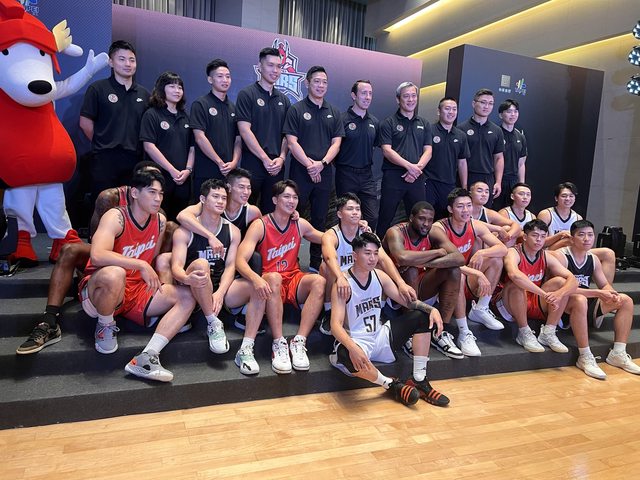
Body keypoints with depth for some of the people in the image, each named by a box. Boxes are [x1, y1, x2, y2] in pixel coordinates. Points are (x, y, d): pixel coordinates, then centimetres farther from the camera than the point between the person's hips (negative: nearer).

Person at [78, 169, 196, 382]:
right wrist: (141, 265, -35)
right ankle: (105, 326, -8)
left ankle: (146, 358, -25)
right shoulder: (116, 217, -17)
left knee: (187, 297, -11)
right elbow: (97, 256, -34)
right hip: (97, 291, -6)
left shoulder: (160, 221, 2)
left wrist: (160, 282, -2)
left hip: (136, 291, 7)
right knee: (114, 274, -41)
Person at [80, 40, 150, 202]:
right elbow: (85, 122, 1)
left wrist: (133, 145, 7)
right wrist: (102, 144, 4)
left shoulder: (144, 93, 13)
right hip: (105, 159, -3)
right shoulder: (97, 88, 1)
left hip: (134, 159, 4)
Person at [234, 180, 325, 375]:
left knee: (319, 281, -26)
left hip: (294, 281, 4)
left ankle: (299, 342, -29)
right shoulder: (260, 225, -7)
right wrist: (255, 278, -41)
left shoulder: (300, 225, 7)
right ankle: (279, 344, -34)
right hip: (270, 284, -4)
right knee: (274, 277, -37)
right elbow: (240, 260, -19)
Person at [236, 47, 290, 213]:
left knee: (270, 211, 10)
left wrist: (281, 158, -4)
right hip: (253, 162, -5)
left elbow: (287, 134, 12)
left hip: (276, 165, 5)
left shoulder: (283, 99, 14)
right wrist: (265, 159, -13)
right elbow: (244, 130, -10)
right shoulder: (247, 94, -2)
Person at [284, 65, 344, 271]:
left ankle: (316, 264, 17)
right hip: (300, 171, -3)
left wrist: (322, 163, -9)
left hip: (324, 173, 4)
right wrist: (309, 165, -13)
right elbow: (292, 142, -6)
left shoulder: (334, 112, 13)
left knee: (320, 219, 8)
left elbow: (336, 143, 7)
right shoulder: (296, 110, 2)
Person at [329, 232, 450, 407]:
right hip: (355, 342, -6)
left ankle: (419, 380, 0)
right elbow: (336, 324, -26)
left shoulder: (379, 276, 1)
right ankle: (391, 385, -13)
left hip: (380, 337, 7)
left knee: (423, 317, -2)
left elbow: (407, 300, 6)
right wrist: (352, 347, -45)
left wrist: (432, 309, -14)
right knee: (348, 357, -42)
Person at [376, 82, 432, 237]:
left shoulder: (424, 124, 15)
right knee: (386, 218, 0)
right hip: (393, 176, -4)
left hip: (416, 178, 4)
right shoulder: (389, 123, 2)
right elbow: (387, 150, -8)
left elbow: (428, 151, 8)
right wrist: (409, 166, -17)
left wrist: (417, 168, -11)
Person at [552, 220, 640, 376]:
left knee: (626, 300, 2)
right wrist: (598, 293, -25)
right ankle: (585, 357, -31)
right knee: (580, 300, -39)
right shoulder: (560, 256, -15)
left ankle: (618, 353, 2)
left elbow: (605, 285, 14)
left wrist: (610, 294, -12)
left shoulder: (593, 259, 10)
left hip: (586, 305, 9)